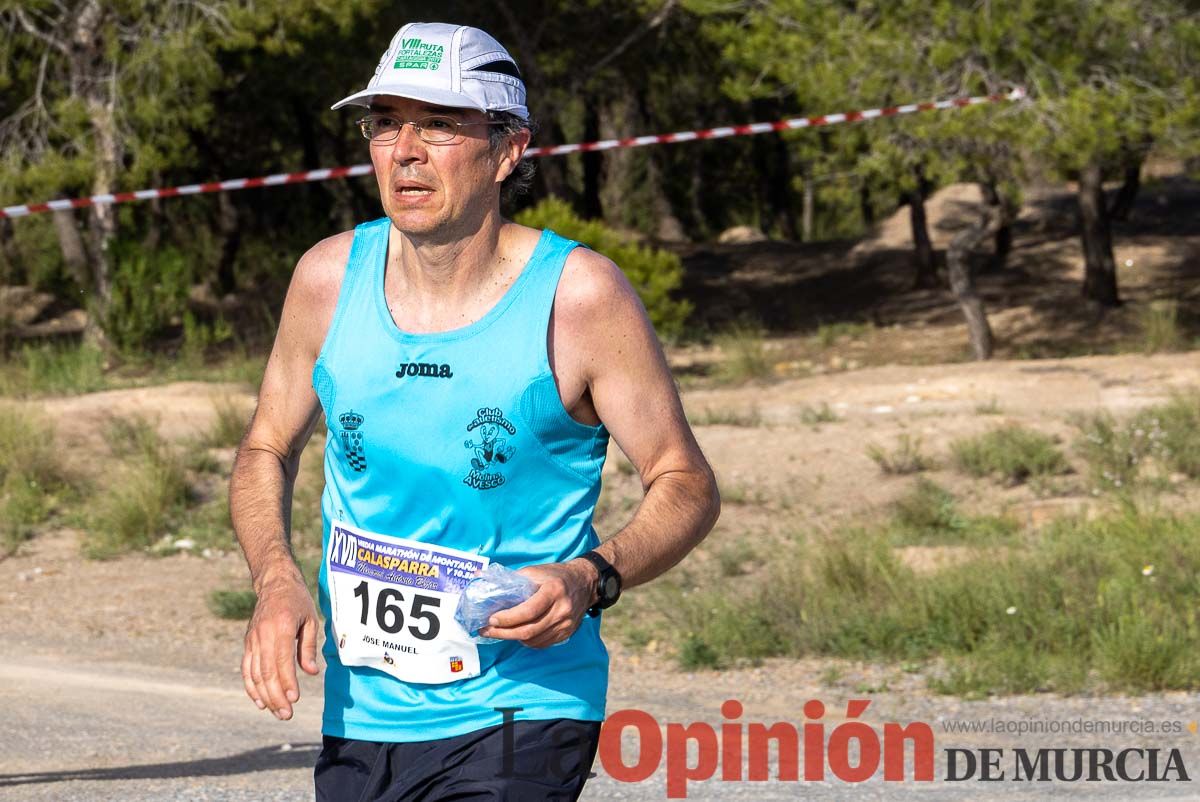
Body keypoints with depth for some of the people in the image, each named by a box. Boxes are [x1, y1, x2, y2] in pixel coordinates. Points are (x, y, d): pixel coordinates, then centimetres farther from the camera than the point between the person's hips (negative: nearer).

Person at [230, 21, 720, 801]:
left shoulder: (580, 293, -11)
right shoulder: (330, 278, 0)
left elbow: (687, 484, -4)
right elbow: (266, 451, 14)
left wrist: (592, 578, -23)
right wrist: (276, 577, -6)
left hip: (519, 715, -5)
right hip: (360, 720, 5)